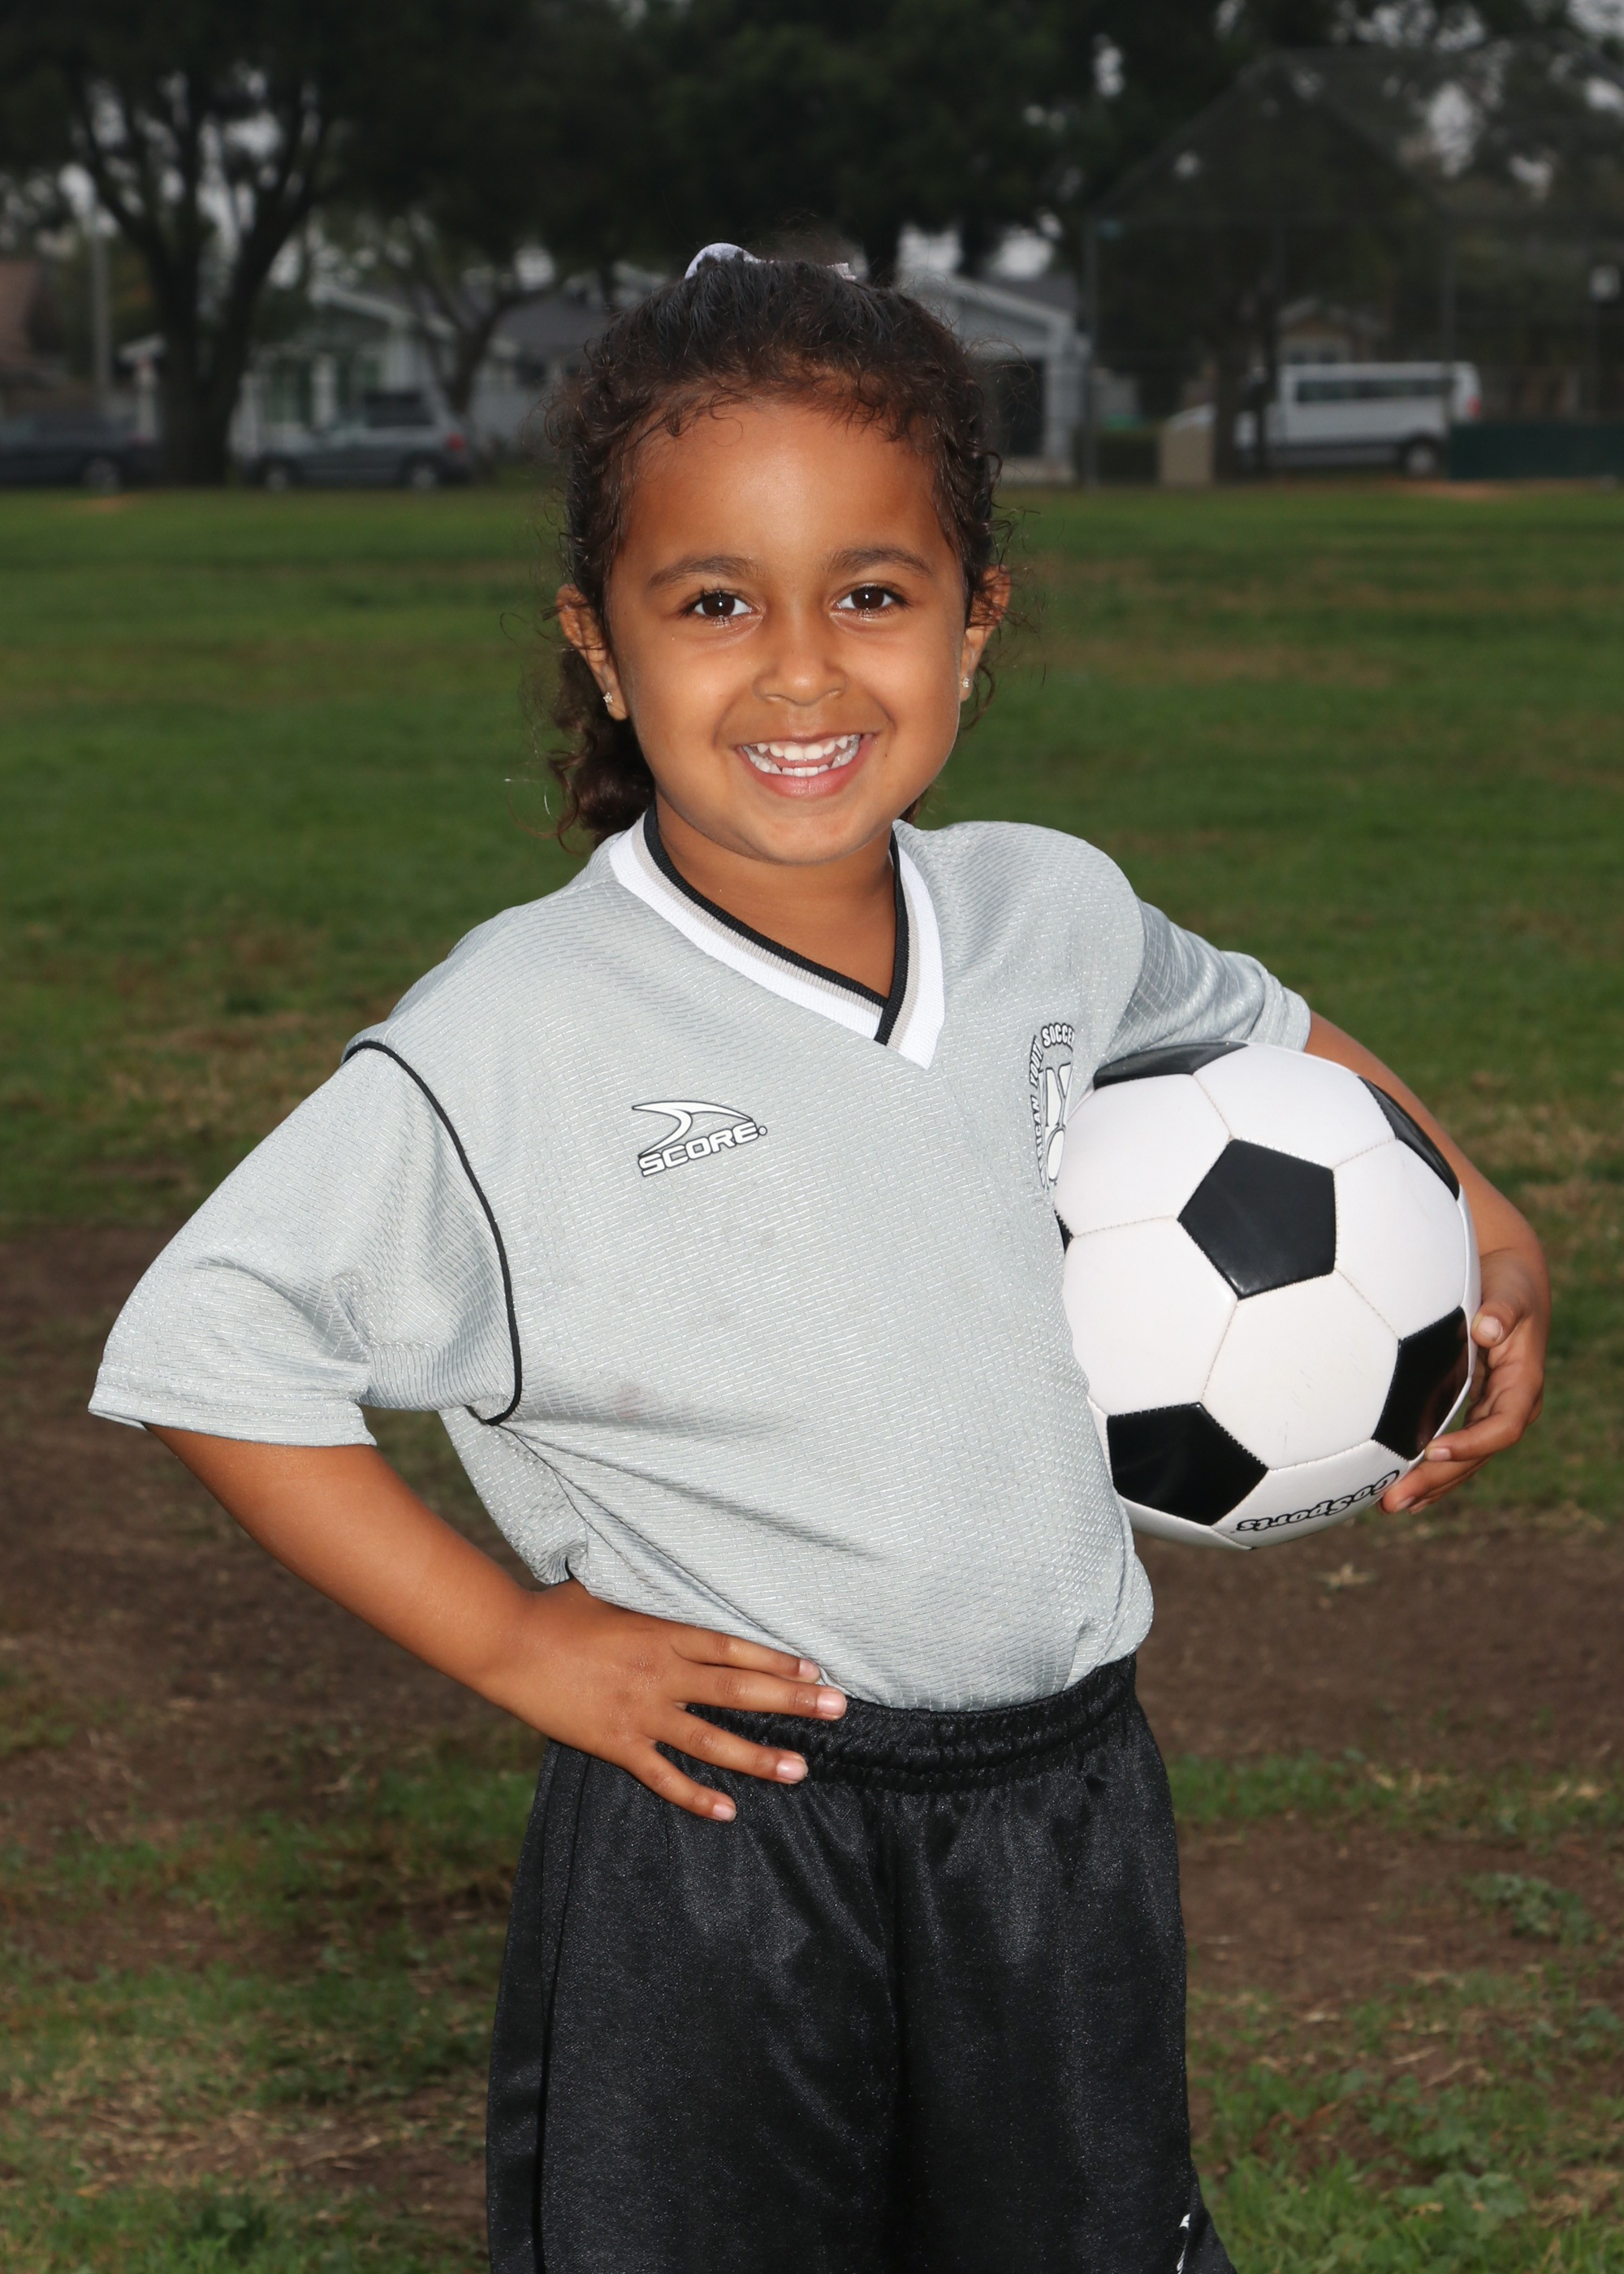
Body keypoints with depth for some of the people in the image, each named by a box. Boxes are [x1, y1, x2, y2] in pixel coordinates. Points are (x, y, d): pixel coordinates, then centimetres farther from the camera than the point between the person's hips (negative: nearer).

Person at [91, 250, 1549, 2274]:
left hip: (1067, 1820, 4)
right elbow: (202, 1346, -10)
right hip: (705, 1861, -4)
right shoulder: (514, 1037, -15)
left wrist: (1486, 1236, 12)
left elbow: (1255, 1030, 22)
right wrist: (509, 1642, -11)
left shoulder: (1057, 915, 0)